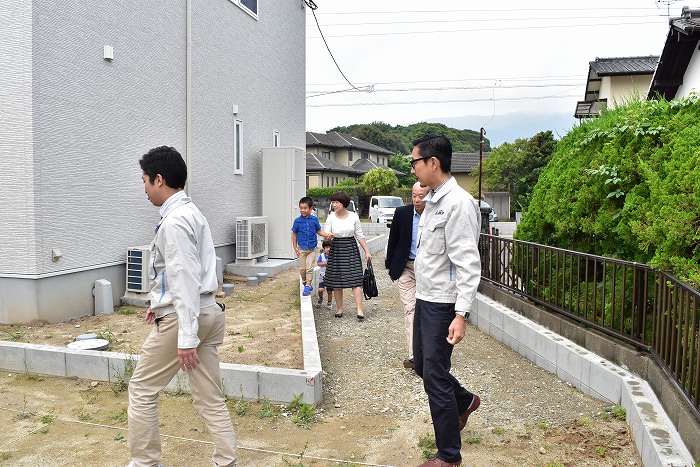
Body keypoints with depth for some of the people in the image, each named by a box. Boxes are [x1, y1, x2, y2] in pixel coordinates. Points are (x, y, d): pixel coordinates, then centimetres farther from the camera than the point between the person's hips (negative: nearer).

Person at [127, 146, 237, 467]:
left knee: (142, 390, 11)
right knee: (210, 399, 12)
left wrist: (186, 338, -22)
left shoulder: (174, 221, -17)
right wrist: (162, 303, 25)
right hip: (208, 313, 9)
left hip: (183, 318, -9)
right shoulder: (191, 213, 13)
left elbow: (186, 280, -22)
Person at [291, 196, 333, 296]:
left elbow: (319, 231, 8)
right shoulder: (297, 221, -5)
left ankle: (308, 286, 0)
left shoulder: (314, 219, -3)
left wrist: (326, 235, -9)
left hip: (312, 248, -1)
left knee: (309, 268, -4)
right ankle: (305, 282, 31)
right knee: (302, 268, 8)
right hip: (302, 248, 1)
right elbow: (294, 234, 4)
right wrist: (295, 247, 2)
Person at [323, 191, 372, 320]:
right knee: (336, 281, 4)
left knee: (355, 280, -8)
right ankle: (339, 309, 19)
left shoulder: (353, 216, 0)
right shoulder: (331, 217, -1)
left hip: (351, 250, -1)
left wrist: (367, 251, 4)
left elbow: (359, 235, 6)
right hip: (336, 250, 1)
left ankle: (360, 310, -7)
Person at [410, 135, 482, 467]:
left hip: (442, 304, -9)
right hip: (424, 299, 9)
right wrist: (420, 295, 17)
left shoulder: (458, 203, -18)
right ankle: (464, 402, 46)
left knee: (435, 379, 1)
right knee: (422, 364, 21)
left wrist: (461, 314, -26)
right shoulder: (432, 201, 10)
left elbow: (468, 264, -22)